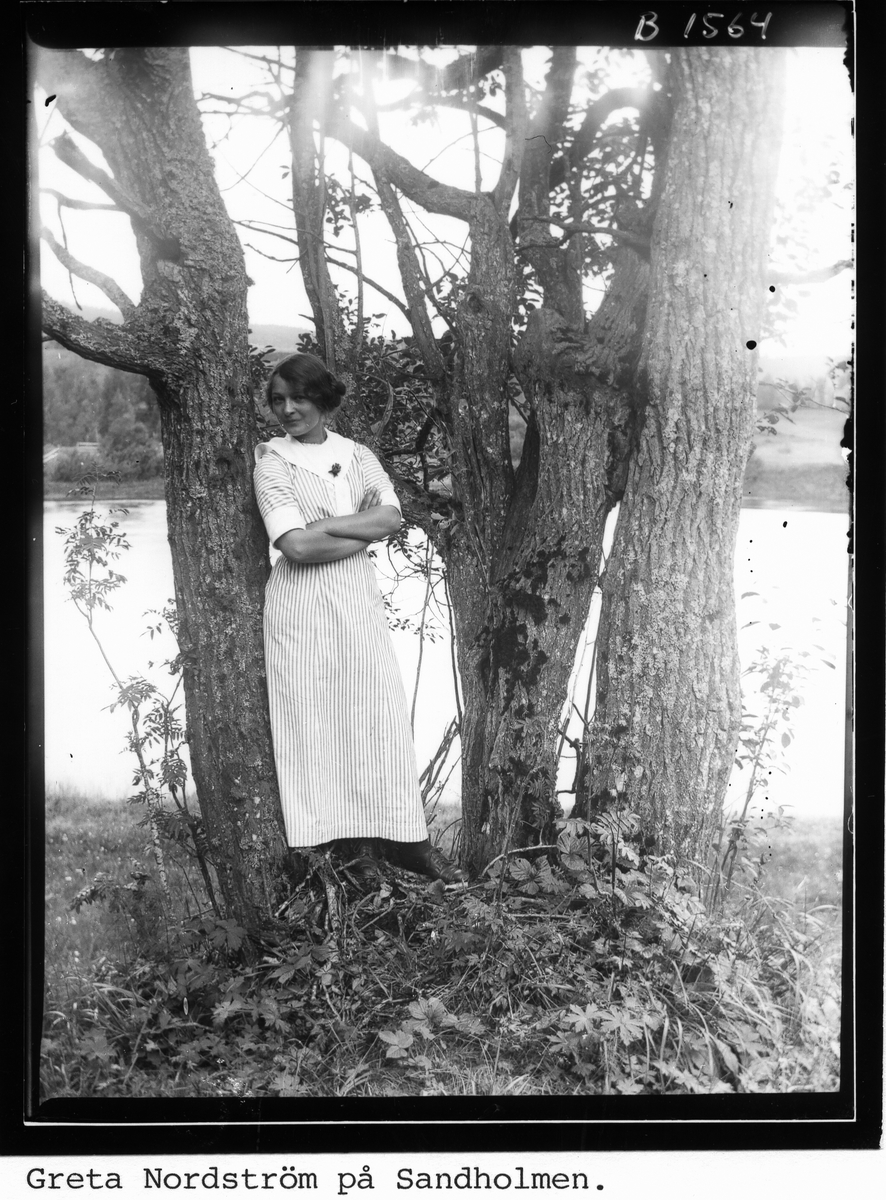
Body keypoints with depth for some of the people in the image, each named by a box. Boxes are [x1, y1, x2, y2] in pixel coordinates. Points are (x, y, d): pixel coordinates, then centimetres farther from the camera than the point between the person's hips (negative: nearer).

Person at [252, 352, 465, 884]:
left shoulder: (358, 456, 11)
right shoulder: (272, 463, -1)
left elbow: (392, 515, -4)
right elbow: (295, 546, -13)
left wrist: (323, 526, -12)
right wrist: (362, 533, -7)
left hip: (359, 600, 3)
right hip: (302, 605, -3)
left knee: (380, 715, 4)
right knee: (318, 720, 0)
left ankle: (405, 838, 13)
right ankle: (350, 840, 12)